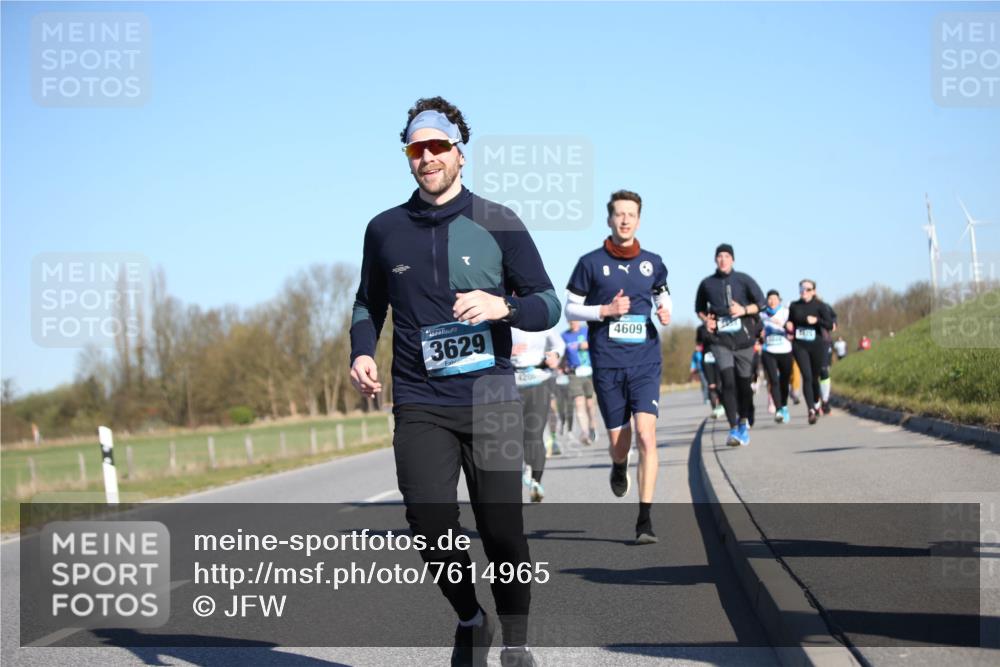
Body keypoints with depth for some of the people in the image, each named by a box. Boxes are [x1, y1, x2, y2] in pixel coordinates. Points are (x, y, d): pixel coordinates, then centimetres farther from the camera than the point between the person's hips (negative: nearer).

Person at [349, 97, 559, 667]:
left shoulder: (498, 224, 2)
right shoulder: (385, 230, 8)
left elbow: (549, 304, 4)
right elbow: (369, 303, 22)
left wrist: (502, 306, -17)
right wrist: (363, 351, 2)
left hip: (492, 401, -1)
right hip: (419, 406, 1)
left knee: (503, 531, -3)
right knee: (431, 529, -8)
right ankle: (470, 621, 20)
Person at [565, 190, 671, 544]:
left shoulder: (652, 262, 7)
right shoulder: (591, 263, 1)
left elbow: (662, 292, 25)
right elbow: (570, 308, 5)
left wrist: (665, 310, 2)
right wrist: (605, 310, -11)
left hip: (645, 362, 1)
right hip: (607, 364, 0)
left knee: (646, 435, -15)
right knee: (618, 442, 5)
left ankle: (644, 519, -13)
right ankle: (619, 467, 46)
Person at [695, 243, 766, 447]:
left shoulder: (743, 280, 3)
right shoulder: (707, 284, 7)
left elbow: (761, 303, 3)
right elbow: (699, 308, 21)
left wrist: (744, 310, -13)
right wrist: (706, 320, 2)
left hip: (743, 339, 0)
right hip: (720, 340, 0)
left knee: (743, 382, 6)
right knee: (728, 381, -15)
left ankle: (744, 421, 29)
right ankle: (734, 428, -17)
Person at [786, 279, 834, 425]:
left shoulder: (819, 306, -1)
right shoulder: (794, 306, 7)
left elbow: (829, 325, -9)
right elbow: (790, 322, 22)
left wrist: (817, 320, -24)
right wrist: (788, 326, -1)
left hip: (817, 346, -1)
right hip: (799, 346, 1)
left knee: (814, 377, 10)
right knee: (807, 376, -14)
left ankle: (816, 404, 36)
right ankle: (811, 410, -21)